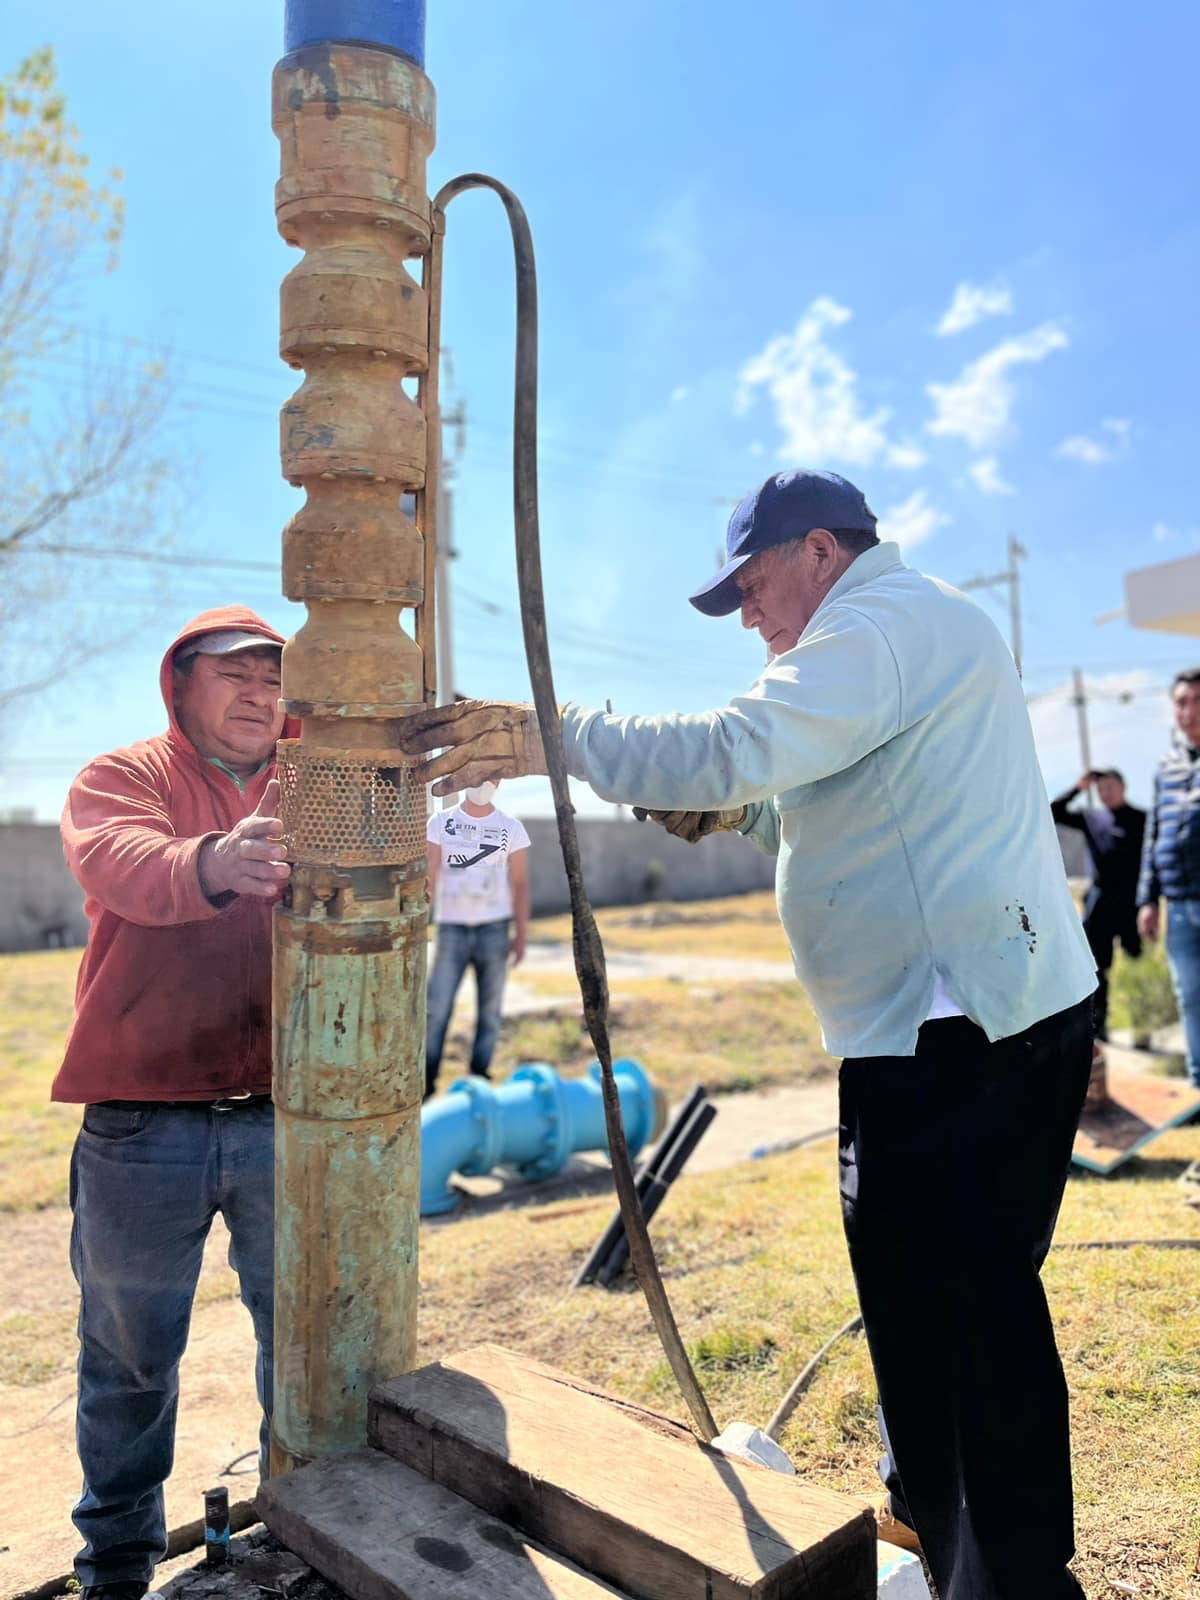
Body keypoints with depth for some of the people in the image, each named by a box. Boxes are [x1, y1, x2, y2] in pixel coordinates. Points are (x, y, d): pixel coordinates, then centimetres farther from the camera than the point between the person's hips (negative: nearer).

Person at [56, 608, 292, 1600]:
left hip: (287, 1118, 2)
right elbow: (122, 864, -22)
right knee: (132, 1357, 14)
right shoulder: (120, 778, 1)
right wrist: (211, 865, -44)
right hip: (142, 1129, -2)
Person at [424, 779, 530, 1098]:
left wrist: (521, 934, 0)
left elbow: (520, 884, 5)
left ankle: (478, 1082, 16)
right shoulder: (440, 822, 4)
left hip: (494, 928, 1)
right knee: (437, 1008, -5)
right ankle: (426, 1081, 8)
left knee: (490, 1011, 5)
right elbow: (429, 877, 2)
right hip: (451, 928, -1)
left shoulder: (511, 828, 4)